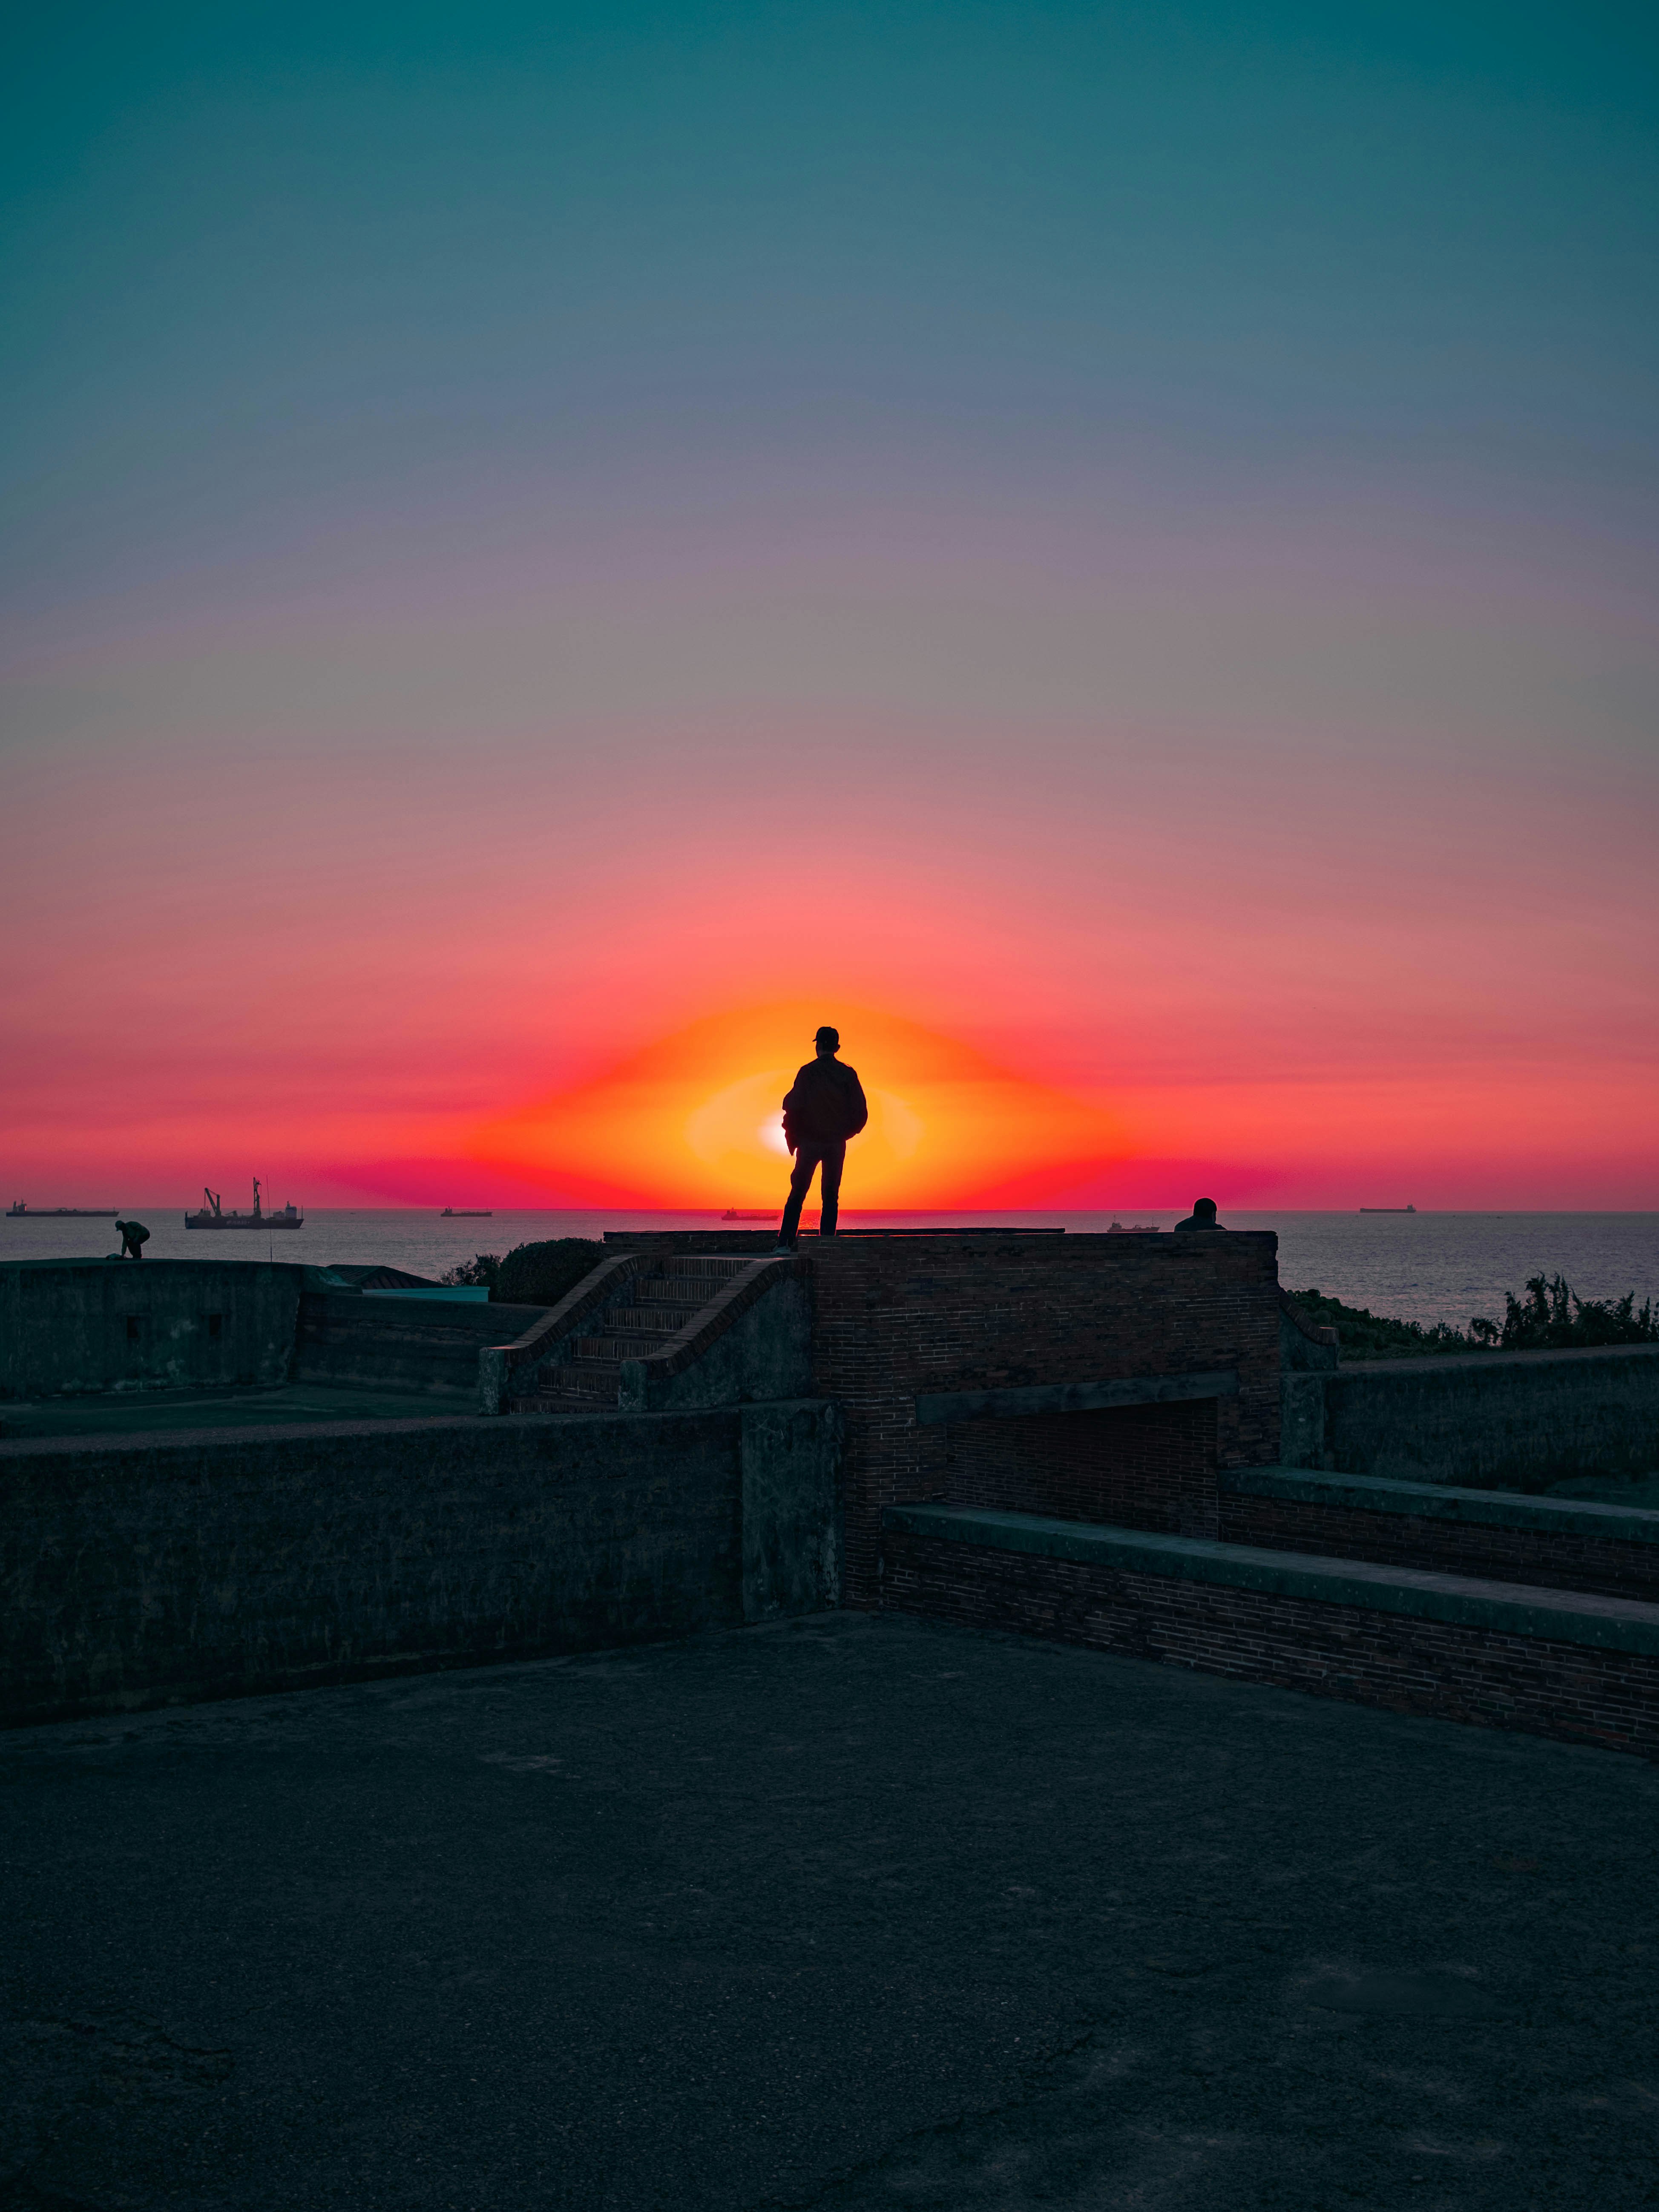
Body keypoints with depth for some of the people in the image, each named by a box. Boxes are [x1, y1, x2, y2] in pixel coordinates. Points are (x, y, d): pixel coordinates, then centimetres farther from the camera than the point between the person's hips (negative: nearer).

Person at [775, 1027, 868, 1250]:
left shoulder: (807, 1072, -5)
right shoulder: (848, 1074, 1)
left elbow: (793, 1107, -8)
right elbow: (860, 1112, 0)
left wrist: (792, 1139, 5)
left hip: (809, 1142, -2)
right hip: (837, 1144, 2)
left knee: (797, 1194, 4)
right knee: (831, 1196, 6)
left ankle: (785, 1242, -3)